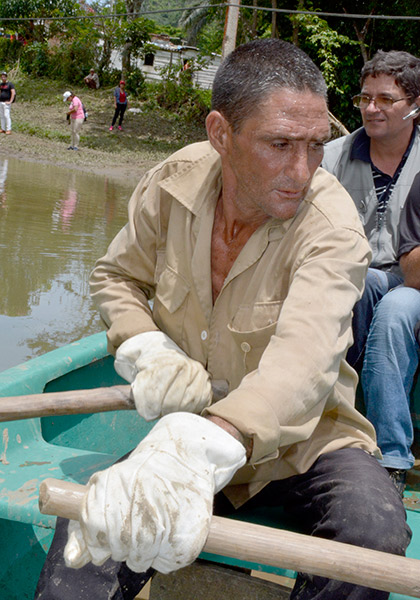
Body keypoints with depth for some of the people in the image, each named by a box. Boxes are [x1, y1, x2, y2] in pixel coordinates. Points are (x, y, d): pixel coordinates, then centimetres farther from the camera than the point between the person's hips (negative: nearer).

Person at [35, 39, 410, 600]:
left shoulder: (332, 226, -22)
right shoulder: (174, 184, -9)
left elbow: (303, 363, -40)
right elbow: (117, 276, 10)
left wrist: (202, 449, -59)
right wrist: (147, 351, -12)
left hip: (302, 436, -1)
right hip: (190, 433, 2)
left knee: (373, 531, -32)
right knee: (85, 538, -25)